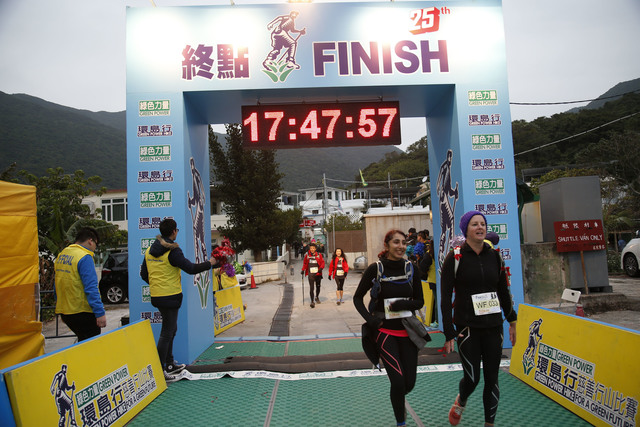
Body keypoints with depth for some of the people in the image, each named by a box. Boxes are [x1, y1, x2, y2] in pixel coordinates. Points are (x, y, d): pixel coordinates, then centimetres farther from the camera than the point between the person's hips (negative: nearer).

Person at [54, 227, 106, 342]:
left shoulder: (61, 255, 11)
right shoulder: (85, 257, -16)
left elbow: (57, 285, 17)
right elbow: (91, 288, -21)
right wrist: (100, 313, -20)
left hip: (64, 312, 8)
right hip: (82, 312, -8)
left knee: (83, 342, 22)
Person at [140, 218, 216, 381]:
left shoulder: (149, 250, 8)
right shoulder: (172, 251, -17)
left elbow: (144, 274, 14)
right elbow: (191, 268, -18)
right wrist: (209, 263, -3)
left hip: (156, 296, 9)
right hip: (170, 296, -8)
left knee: (171, 329, 20)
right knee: (167, 333, -2)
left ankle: (170, 364, 30)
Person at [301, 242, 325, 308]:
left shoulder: (319, 255, 1)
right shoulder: (307, 255, 1)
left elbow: (322, 262, 1)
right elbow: (304, 263, 13)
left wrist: (321, 268, -15)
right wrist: (303, 270, 6)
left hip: (318, 274, 1)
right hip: (310, 274, -1)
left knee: (318, 286, 15)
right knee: (311, 288, -10)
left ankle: (317, 297, 40)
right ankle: (312, 301, -8)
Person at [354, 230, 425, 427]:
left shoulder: (411, 268, 0)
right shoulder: (375, 269, -8)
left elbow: (420, 301, 5)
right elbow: (358, 298, 1)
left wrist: (404, 304, -16)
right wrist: (369, 319, -14)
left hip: (407, 331, 3)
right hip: (385, 331, -3)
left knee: (410, 382, 7)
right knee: (398, 381, -10)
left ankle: (399, 402, 43)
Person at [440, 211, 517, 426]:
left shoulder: (494, 255, 5)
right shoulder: (455, 257, -9)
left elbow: (503, 290, 16)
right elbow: (445, 298, -9)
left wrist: (511, 320, 17)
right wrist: (449, 333, -12)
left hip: (493, 327, 4)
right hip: (467, 327, -4)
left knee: (492, 378, 8)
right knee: (472, 378, 0)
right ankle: (460, 402, 34)